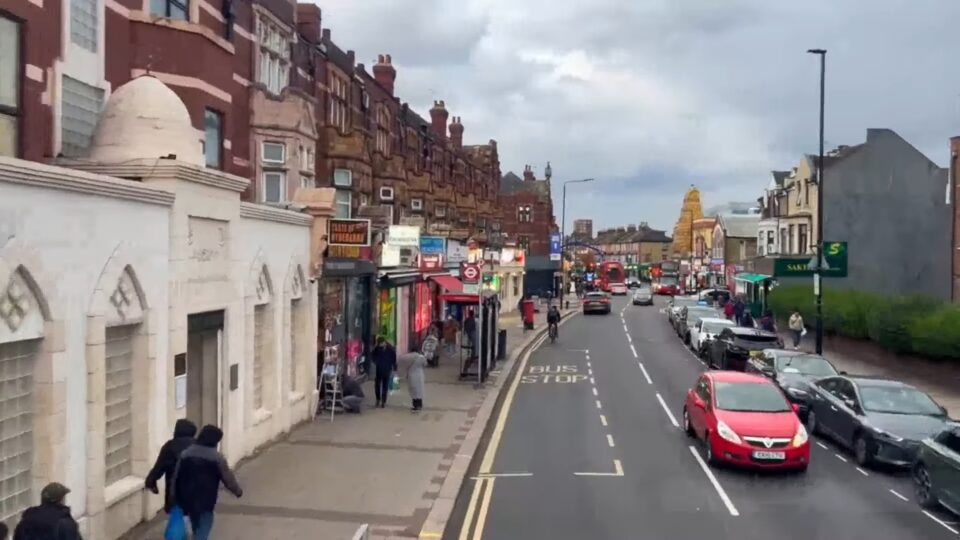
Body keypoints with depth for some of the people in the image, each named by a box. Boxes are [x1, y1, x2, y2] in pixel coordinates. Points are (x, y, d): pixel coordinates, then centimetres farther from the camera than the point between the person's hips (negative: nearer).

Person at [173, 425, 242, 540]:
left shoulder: (185, 453, 3)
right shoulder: (217, 457, -12)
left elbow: (176, 477, 7)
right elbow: (228, 479, -5)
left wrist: (177, 499, 14)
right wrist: (238, 491, 13)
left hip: (187, 500, 6)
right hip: (205, 502, -6)